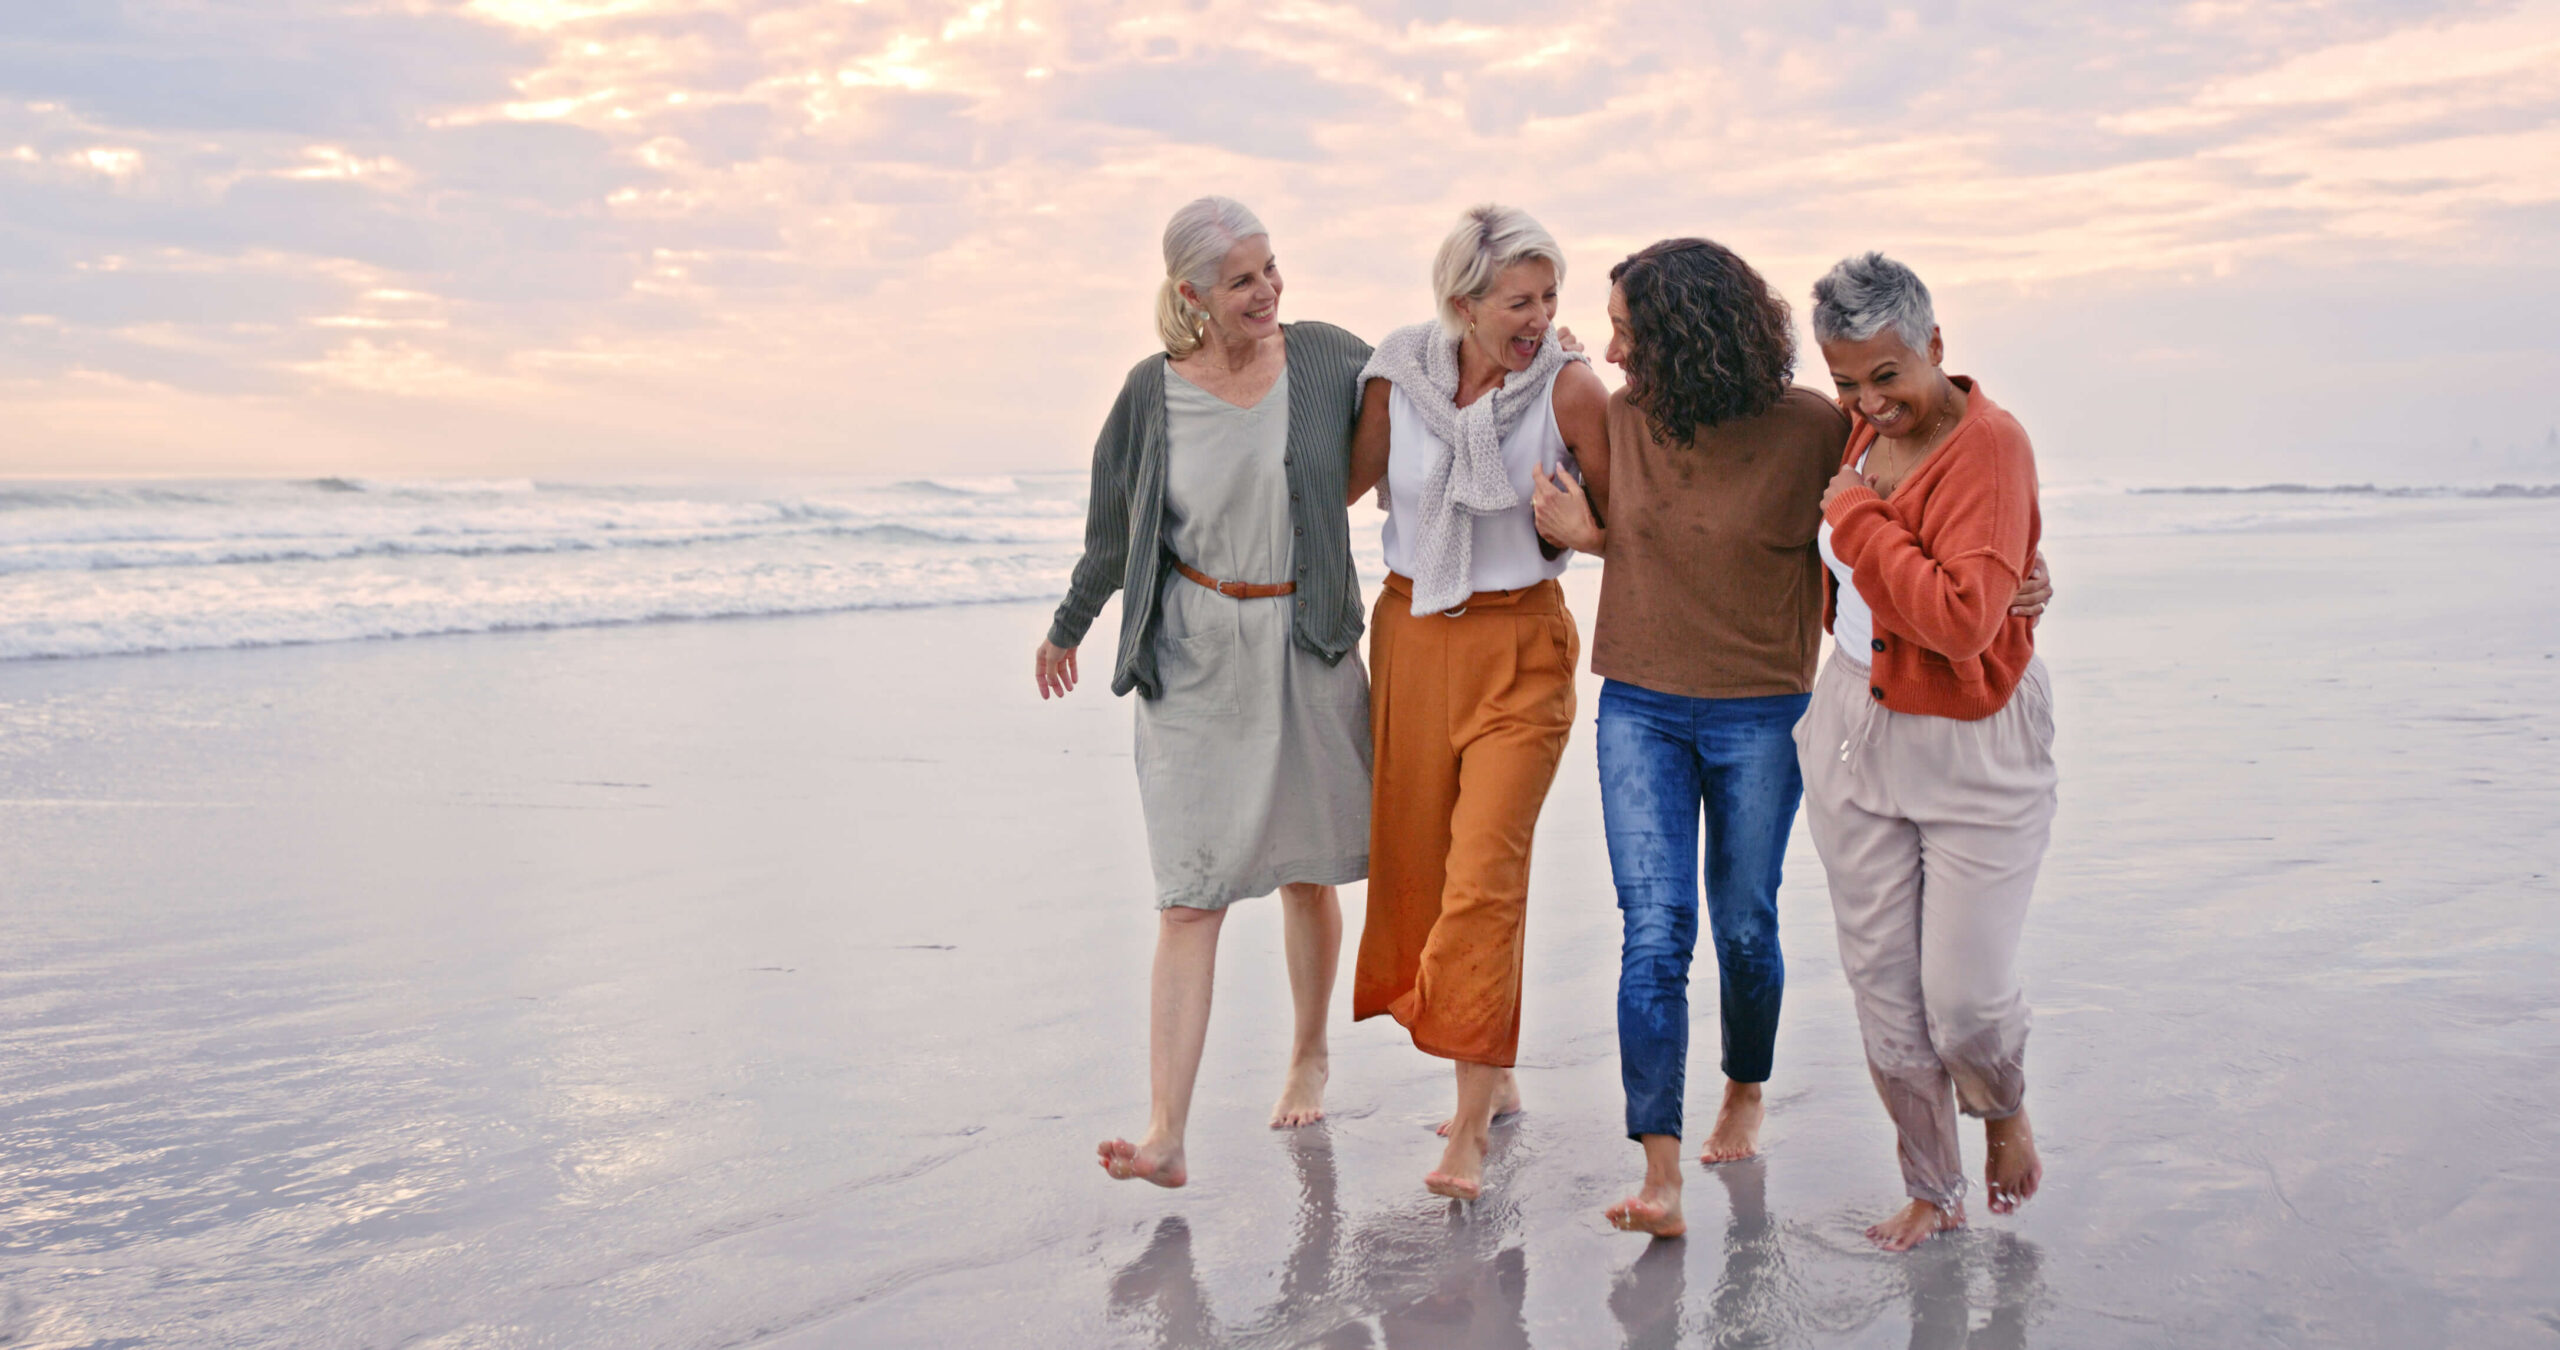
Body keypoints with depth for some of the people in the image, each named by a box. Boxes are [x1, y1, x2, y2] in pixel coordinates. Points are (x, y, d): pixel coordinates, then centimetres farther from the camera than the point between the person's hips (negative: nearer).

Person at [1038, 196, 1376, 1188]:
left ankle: (1310, 1057, 39)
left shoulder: (1326, 360, -3)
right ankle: (1166, 1135, -7)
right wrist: (1066, 629, 21)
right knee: (1189, 894, -6)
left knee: (1308, 873, 14)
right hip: (1192, 660, -1)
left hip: (1304, 648, 1)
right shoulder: (1153, 393, -4)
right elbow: (1113, 531, 10)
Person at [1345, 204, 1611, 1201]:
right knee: (1415, 861, 11)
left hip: (1521, 646, -4)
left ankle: (1470, 1128, -3)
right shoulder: (1399, 377, -4)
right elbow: (1342, 485, 11)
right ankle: (1496, 1078, 30)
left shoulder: (1569, 387, -12)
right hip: (1412, 635, 4)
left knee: (1486, 873, -11)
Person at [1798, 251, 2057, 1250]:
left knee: (1965, 996, -4)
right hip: (1856, 735, 6)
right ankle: (1932, 1191, 25)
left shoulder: (1989, 445, -18)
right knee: (1881, 982, 8)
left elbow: (1961, 623, -30)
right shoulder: (1859, 433, 3)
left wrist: (1856, 517, -24)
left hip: (1975, 752, -6)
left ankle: (2005, 1111, 32)